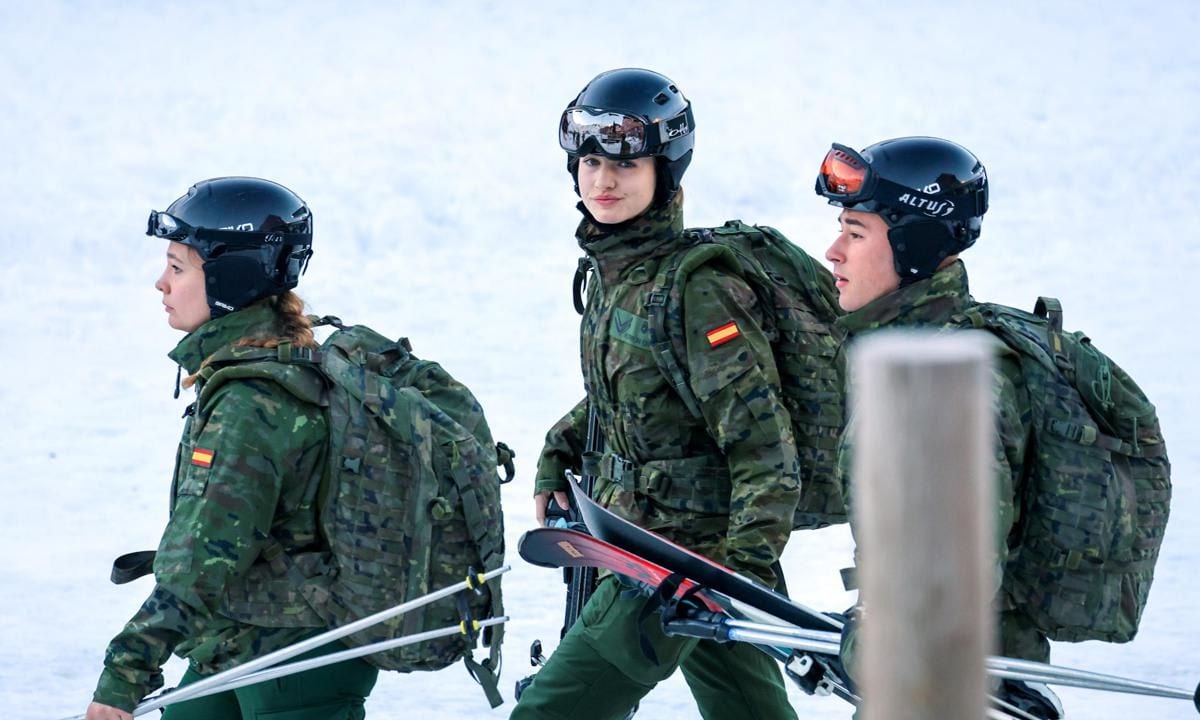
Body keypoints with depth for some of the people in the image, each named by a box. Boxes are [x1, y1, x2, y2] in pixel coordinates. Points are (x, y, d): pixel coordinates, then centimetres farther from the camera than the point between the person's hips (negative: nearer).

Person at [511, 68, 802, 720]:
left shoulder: (699, 292, -20)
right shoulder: (610, 272, 6)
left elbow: (763, 446, -23)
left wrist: (747, 568, -28)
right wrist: (558, 458, 13)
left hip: (680, 554, -9)